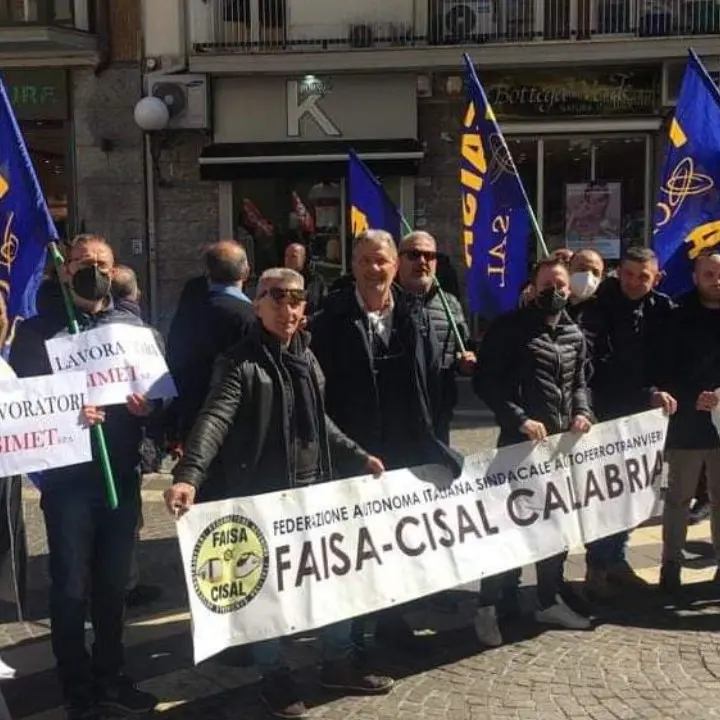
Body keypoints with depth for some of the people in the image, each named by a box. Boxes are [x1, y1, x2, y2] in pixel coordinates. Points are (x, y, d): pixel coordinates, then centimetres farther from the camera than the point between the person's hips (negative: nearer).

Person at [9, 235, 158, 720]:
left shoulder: (133, 326, 8)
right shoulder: (40, 330, 0)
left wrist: (148, 406, -10)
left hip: (122, 474, 3)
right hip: (68, 476, -3)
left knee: (114, 583, 14)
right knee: (71, 588, 4)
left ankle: (109, 678, 31)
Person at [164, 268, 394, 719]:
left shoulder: (307, 358, 8)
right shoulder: (243, 363, -12)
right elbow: (215, 420, -26)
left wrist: (359, 457, 17)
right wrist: (189, 476, -40)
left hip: (315, 488, 7)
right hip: (262, 495, -6)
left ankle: (339, 662, 33)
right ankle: (274, 676, 26)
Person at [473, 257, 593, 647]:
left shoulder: (575, 335, 12)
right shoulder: (509, 327, -7)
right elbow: (485, 381, -11)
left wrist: (582, 412, -1)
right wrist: (519, 418, -18)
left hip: (562, 441, 6)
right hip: (520, 439, -6)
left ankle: (549, 600, 29)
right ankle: (491, 606, 11)